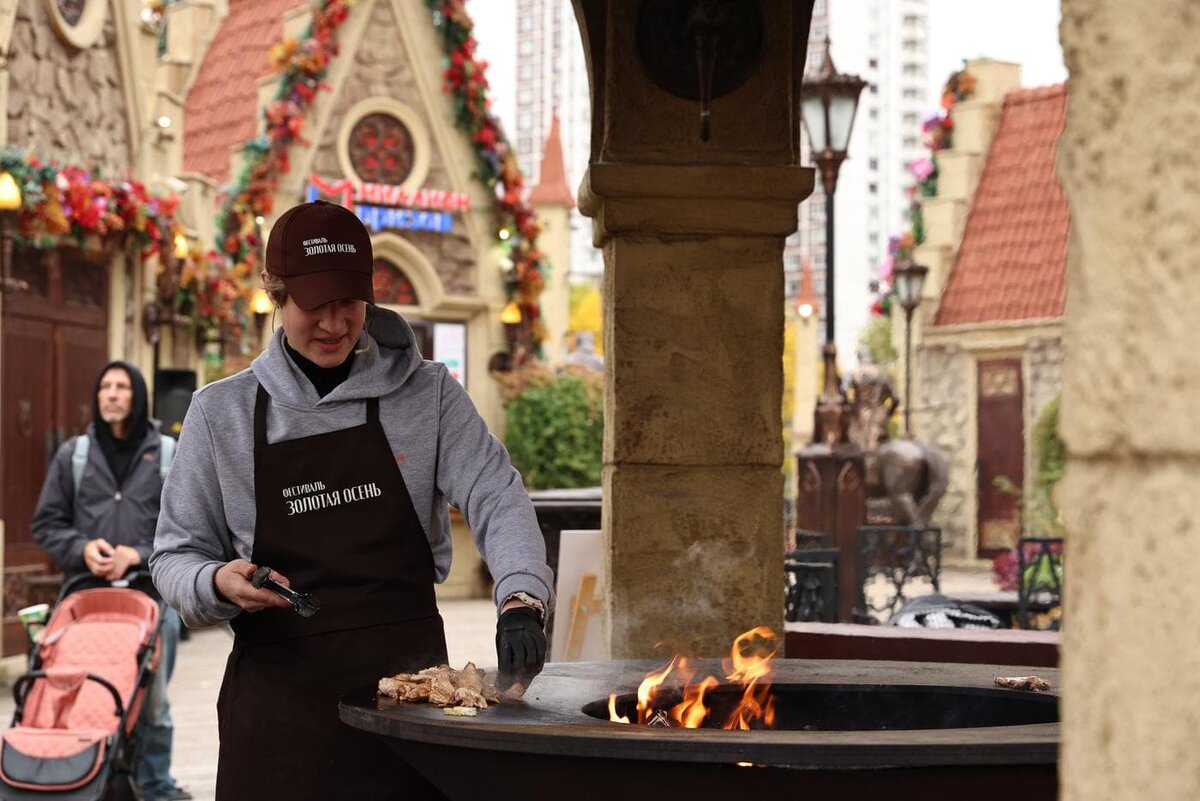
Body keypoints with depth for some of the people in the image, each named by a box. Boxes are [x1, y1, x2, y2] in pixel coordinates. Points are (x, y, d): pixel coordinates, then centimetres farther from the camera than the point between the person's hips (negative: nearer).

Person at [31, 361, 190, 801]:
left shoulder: (168, 455, 4)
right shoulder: (73, 454, 8)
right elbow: (46, 522, 10)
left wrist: (139, 555, -11)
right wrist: (81, 549, -8)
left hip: (152, 596, -1)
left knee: (152, 703, 6)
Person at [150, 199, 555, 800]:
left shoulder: (427, 393, 4)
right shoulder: (221, 411, 5)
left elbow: (495, 498, -6)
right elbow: (175, 556, 9)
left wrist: (521, 600, -25)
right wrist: (218, 584, -14)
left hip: (409, 677, 0)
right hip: (279, 684, 0)